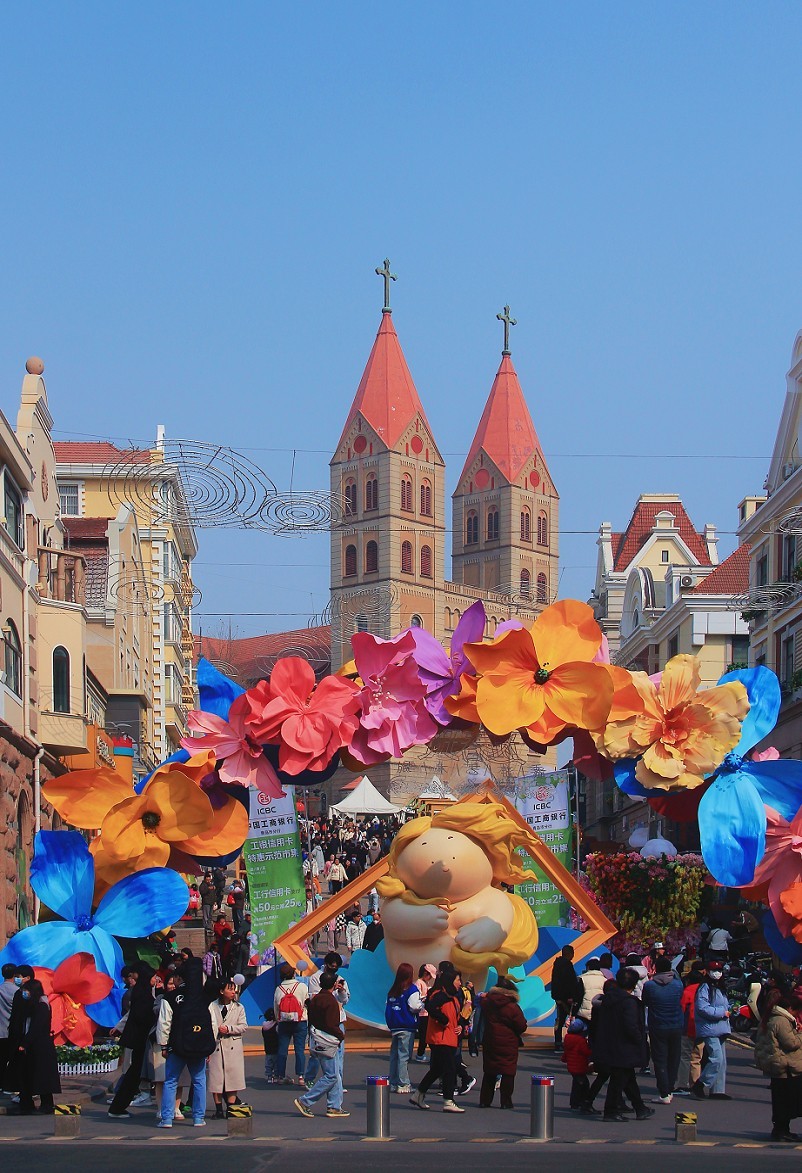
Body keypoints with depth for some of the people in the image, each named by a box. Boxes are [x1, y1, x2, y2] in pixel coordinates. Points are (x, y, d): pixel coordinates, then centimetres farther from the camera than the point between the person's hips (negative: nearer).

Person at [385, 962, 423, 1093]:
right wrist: (422, 1001, 4)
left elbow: (388, 1007, 14)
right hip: (407, 1027, -6)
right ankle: (403, 1085, -5)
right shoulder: (411, 989, -10)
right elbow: (415, 1007, -13)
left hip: (394, 1027, 6)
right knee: (404, 1056, -5)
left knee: (394, 1054, 10)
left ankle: (393, 1084, 14)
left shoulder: (392, 990, 10)